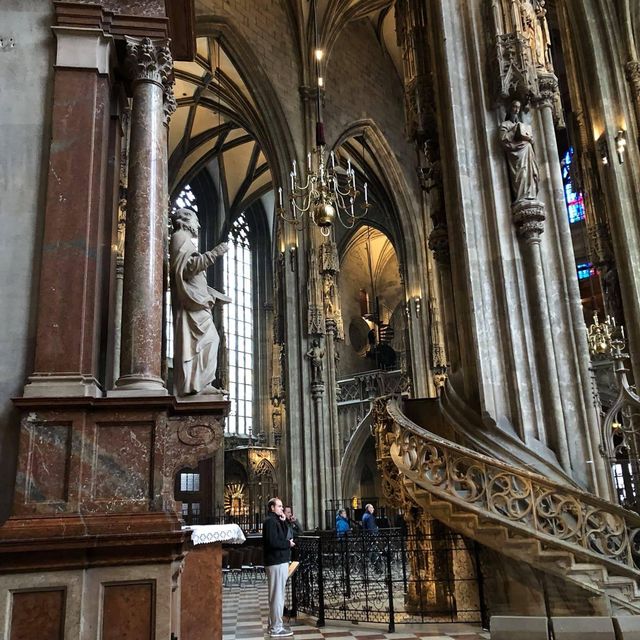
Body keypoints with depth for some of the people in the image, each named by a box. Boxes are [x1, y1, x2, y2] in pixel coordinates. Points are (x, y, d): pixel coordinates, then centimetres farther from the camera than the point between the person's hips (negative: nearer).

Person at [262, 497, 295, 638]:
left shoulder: (277, 520, 17)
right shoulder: (270, 521, -14)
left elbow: (288, 536, 13)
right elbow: (272, 542, -24)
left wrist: (284, 522, 1)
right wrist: (288, 543, -11)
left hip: (280, 561, 10)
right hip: (276, 562, -10)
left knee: (277, 595, 15)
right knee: (277, 595, -6)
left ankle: (274, 624, 24)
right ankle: (276, 628, -1)